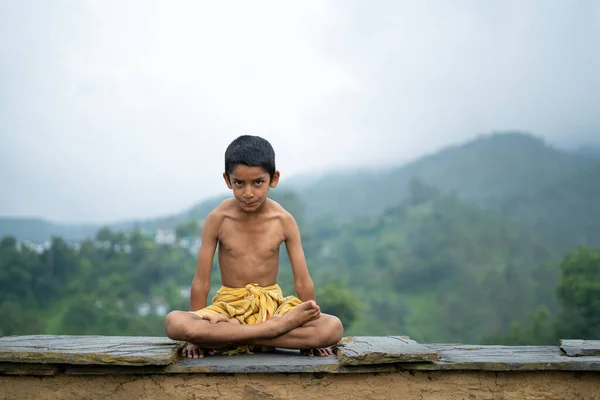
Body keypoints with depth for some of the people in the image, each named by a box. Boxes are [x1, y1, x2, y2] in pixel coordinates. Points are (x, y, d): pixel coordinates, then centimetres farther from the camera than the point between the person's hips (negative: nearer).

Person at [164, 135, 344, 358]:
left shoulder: (284, 221, -5)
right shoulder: (218, 219, -6)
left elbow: (303, 281, -2)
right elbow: (201, 281, -4)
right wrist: (196, 334, -9)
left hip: (272, 304, 1)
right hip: (228, 306, -1)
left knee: (333, 328, -28)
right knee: (174, 323, -34)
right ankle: (277, 327, -28)